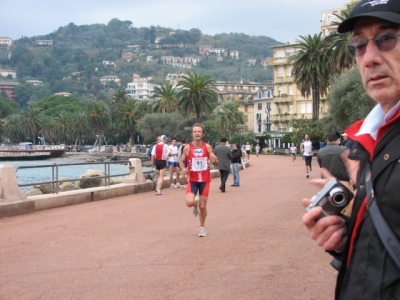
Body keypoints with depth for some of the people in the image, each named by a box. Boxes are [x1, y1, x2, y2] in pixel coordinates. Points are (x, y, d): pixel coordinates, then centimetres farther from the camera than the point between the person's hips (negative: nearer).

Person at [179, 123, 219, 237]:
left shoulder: (207, 147, -5)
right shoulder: (187, 148, -7)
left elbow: (216, 164, 0)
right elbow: (181, 160, 7)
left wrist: (215, 160, -25)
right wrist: (183, 168, -15)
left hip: (205, 179, 0)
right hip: (192, 180, 0)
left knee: (203, 206, 5)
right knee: (189, 202, -20)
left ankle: (202, 227, 27)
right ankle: (195, 204, 19)